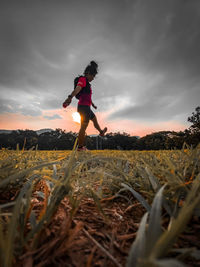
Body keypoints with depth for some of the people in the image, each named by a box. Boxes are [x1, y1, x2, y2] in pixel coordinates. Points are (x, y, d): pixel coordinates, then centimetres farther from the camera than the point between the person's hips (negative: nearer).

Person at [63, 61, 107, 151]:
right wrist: (70, 97, -47)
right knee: (83, 127, -8)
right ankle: (80, 147, -1)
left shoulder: (87, 83, 21)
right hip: (84, 106, -10)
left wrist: (93, 104, 46)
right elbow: (77, 88, -30)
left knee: (94, 119, 29)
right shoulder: (83, 79, -8)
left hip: (86, 107, 10)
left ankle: (101, 132, 52)